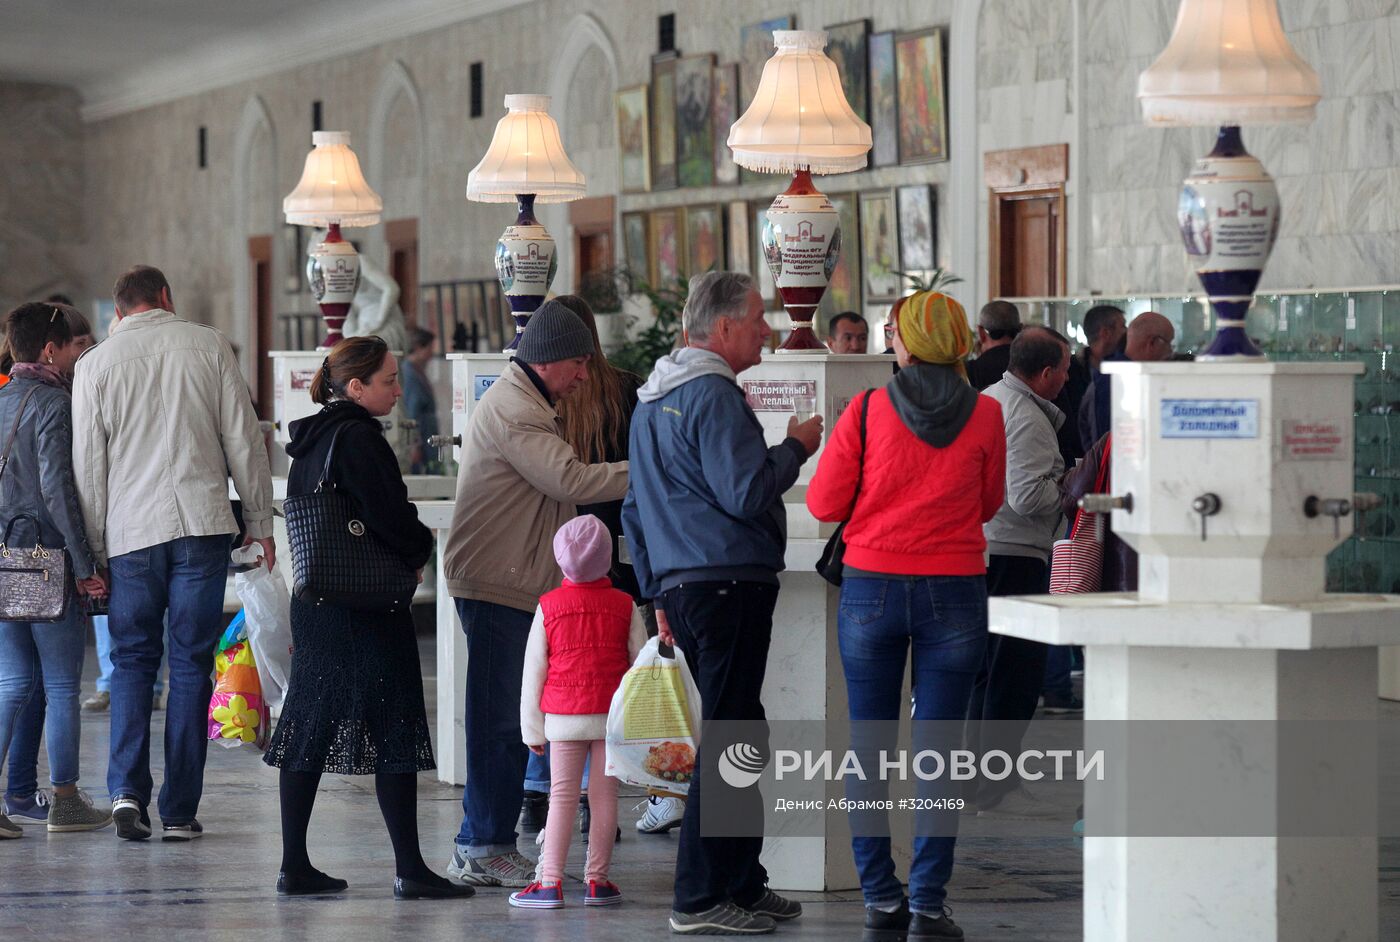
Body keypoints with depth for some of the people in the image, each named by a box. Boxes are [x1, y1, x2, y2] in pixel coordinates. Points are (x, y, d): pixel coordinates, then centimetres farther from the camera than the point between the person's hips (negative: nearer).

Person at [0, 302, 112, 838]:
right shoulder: (53, 405, -11)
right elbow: (57, 487, -18)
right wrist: (85, 565, -16)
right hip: (49, 558, -7)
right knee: (62, 687, 3)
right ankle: (64, 802, 8)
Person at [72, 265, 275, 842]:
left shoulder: (94, 365, 4)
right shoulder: (207, 346, 4)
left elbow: (88, 464, 3)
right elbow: (243, 439, 4)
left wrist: (94, 552, 8)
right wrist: (260, 522, 11)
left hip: (130, 532, 0)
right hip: (202, 523, 0)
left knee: (132, 658, 10)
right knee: (191, 664, 4)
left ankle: (127, 789, -8)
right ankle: (180, 811, 4)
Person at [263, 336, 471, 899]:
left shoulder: (310, 441, 13)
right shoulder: (358, 439, -15)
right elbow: (389, 517, -18)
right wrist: (422, 548, 2)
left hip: (314, 604, 9)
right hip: (368, 609, -9)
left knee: (310, 728, 9)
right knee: (394, 733, -3)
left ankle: (294, 865, 12)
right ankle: (410, 870, -2)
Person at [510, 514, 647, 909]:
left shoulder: (548, 606, 0)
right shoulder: (624, 606, 1)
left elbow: (533, 671, 2)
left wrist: (533, 729, 9)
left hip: (564, 717, 0)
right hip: (613, 715, 0)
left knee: (562, 797, 1)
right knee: (604, 795, 4)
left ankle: (550, 883, -3)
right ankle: (597, 880, 6)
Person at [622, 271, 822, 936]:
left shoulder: (652, 401, 18)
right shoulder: (713, 396, -13)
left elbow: (636, 509, 23)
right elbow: (748, 493, -20)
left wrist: (660, 594, 26)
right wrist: (795, 447, -4)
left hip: (682, 586, 10)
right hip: (730, 583, -10)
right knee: (726, 741, -7)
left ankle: (741, 882, 20)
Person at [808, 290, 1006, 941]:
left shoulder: (867, 411, -5)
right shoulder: (985, 415, -2)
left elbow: (824, 503, 0)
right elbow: (989, 503, 11)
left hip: (872, 588, 0)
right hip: (955, 593, 0)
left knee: (870, 748, 9)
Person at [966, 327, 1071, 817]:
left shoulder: (985, 399, 13)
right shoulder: (1028, 420, -17)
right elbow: (1028, 497, -24)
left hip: (980, 550, 10)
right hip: (1014, 554, -10)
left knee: (988, 668, 17)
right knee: (1016, 672, -4)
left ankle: (979, 778, 23)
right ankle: (997, 787, -3)